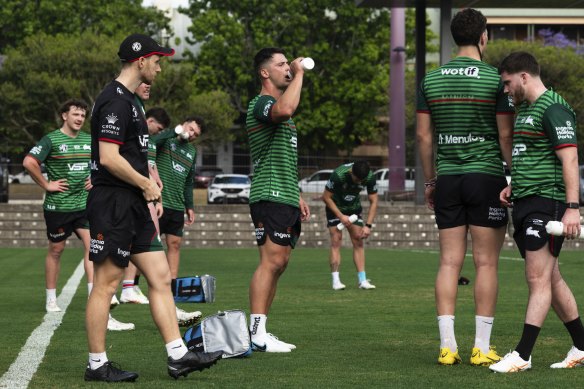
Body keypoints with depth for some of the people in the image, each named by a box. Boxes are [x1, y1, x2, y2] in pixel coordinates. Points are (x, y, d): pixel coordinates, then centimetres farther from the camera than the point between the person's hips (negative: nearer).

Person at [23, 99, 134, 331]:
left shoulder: (90, 141, 8)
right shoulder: (51, 140, -9)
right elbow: (29, 162, -18)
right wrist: (46, 184, -14)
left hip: (84, 204, 4)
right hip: (58, 206, -4)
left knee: (92, 245, -10)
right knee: (56, 250, 8)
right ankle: (51, 300, 24)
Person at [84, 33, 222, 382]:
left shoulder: (129, 101, 18)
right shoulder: (115, 101, -14)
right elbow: (108, 158, -22)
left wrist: (148, 181, 16)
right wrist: (146, 184, -11)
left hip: (134, 206, 10)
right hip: (113, 204, -10)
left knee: (161, 278, 6)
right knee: (106, 284, -3)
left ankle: (178, 356, 6)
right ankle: (97, 365, 3)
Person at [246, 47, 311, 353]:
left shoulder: (276, 106, 25)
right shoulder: (260, 104, -8)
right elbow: (284, 110, -35)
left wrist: (298, 197, 27)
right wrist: (299, 74, -21)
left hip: (285, 199, 10)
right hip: (270, 198, -10)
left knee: (278, 263, 7)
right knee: (271, 261, -15)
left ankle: (259, 331, 9)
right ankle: (256, 335, -16)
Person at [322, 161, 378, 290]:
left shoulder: (370, 177, -23)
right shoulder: (338, 175, -34)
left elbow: (373, 202, -12)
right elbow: (326, 197, -21)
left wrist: (368, 225, -18)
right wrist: (341, 216, -22)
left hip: (354, 208, 3)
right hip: (335, 207, -3)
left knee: (358, 241, -5)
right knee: (336, 241, -13)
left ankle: (362, 280, -6)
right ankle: (336, 281, -15)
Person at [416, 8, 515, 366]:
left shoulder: (431, 80, 5)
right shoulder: (495, 79, -6)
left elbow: (424, 135, 7)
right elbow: (505, 135, -6)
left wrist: (430, 181, 15)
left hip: (448, 178, 4)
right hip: (486, 176, -4)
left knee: (449, 263, 4)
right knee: (486, 263, 0)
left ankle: (448, 345, 1)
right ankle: (482, 348, 1)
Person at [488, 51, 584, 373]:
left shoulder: (553, 109, -12)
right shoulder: (524, 109, 19)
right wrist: (513, 187, 15)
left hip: (546, 202, -10)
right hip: (524, 203, 10)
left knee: (538, 278, -9)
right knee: (551, 279, 12)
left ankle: (522, 356, -11)